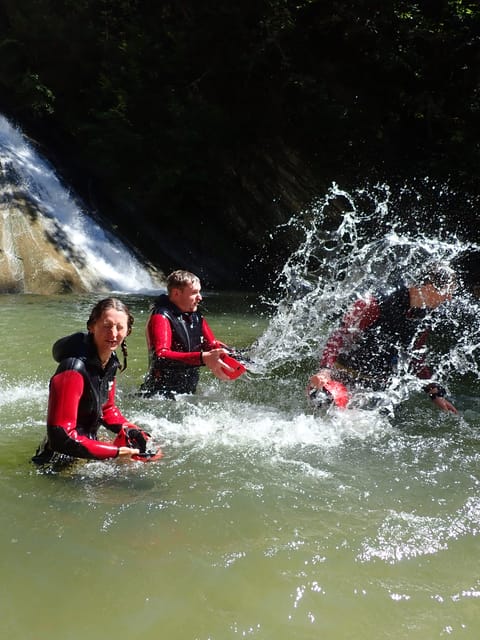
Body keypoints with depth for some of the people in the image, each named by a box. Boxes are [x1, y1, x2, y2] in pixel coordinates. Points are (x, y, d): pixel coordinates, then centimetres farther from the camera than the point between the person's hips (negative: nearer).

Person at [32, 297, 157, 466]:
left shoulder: (110, 362, 0)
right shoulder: (74, 369, -25)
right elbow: (62, 436, -27)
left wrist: (131, 431, -2)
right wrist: (116, 452, -24)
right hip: (61, 462, -8)